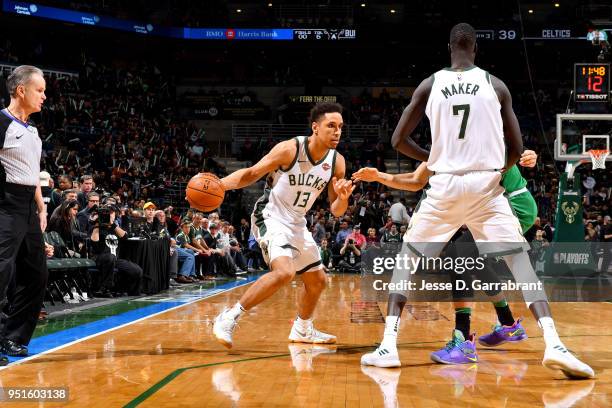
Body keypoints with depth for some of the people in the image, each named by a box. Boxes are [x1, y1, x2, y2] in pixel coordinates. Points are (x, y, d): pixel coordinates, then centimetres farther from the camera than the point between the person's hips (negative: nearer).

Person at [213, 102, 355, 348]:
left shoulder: (337, 162, -5)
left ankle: (302, 330, 41)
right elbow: (252, 174, -13)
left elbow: (336, 211, 1)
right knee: (284, 272, -30)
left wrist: (343, 198, -23)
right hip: (270, 218, -7)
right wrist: (219, 184, -29)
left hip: (297, 224, 8)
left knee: (317, 281, 16)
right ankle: (229, 318, -20)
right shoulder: (290, 149, -21)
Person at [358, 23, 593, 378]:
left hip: (445, 186, 1)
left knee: (408, 256, 16)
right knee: (520, 260, 3)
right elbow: (516, 150, 5)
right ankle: (554, 345, -17)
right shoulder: (496, 85, 4)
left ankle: (389, 345, 6)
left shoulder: (430, 85, 4)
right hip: (487, 186, 0)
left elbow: (398, 140, 7)